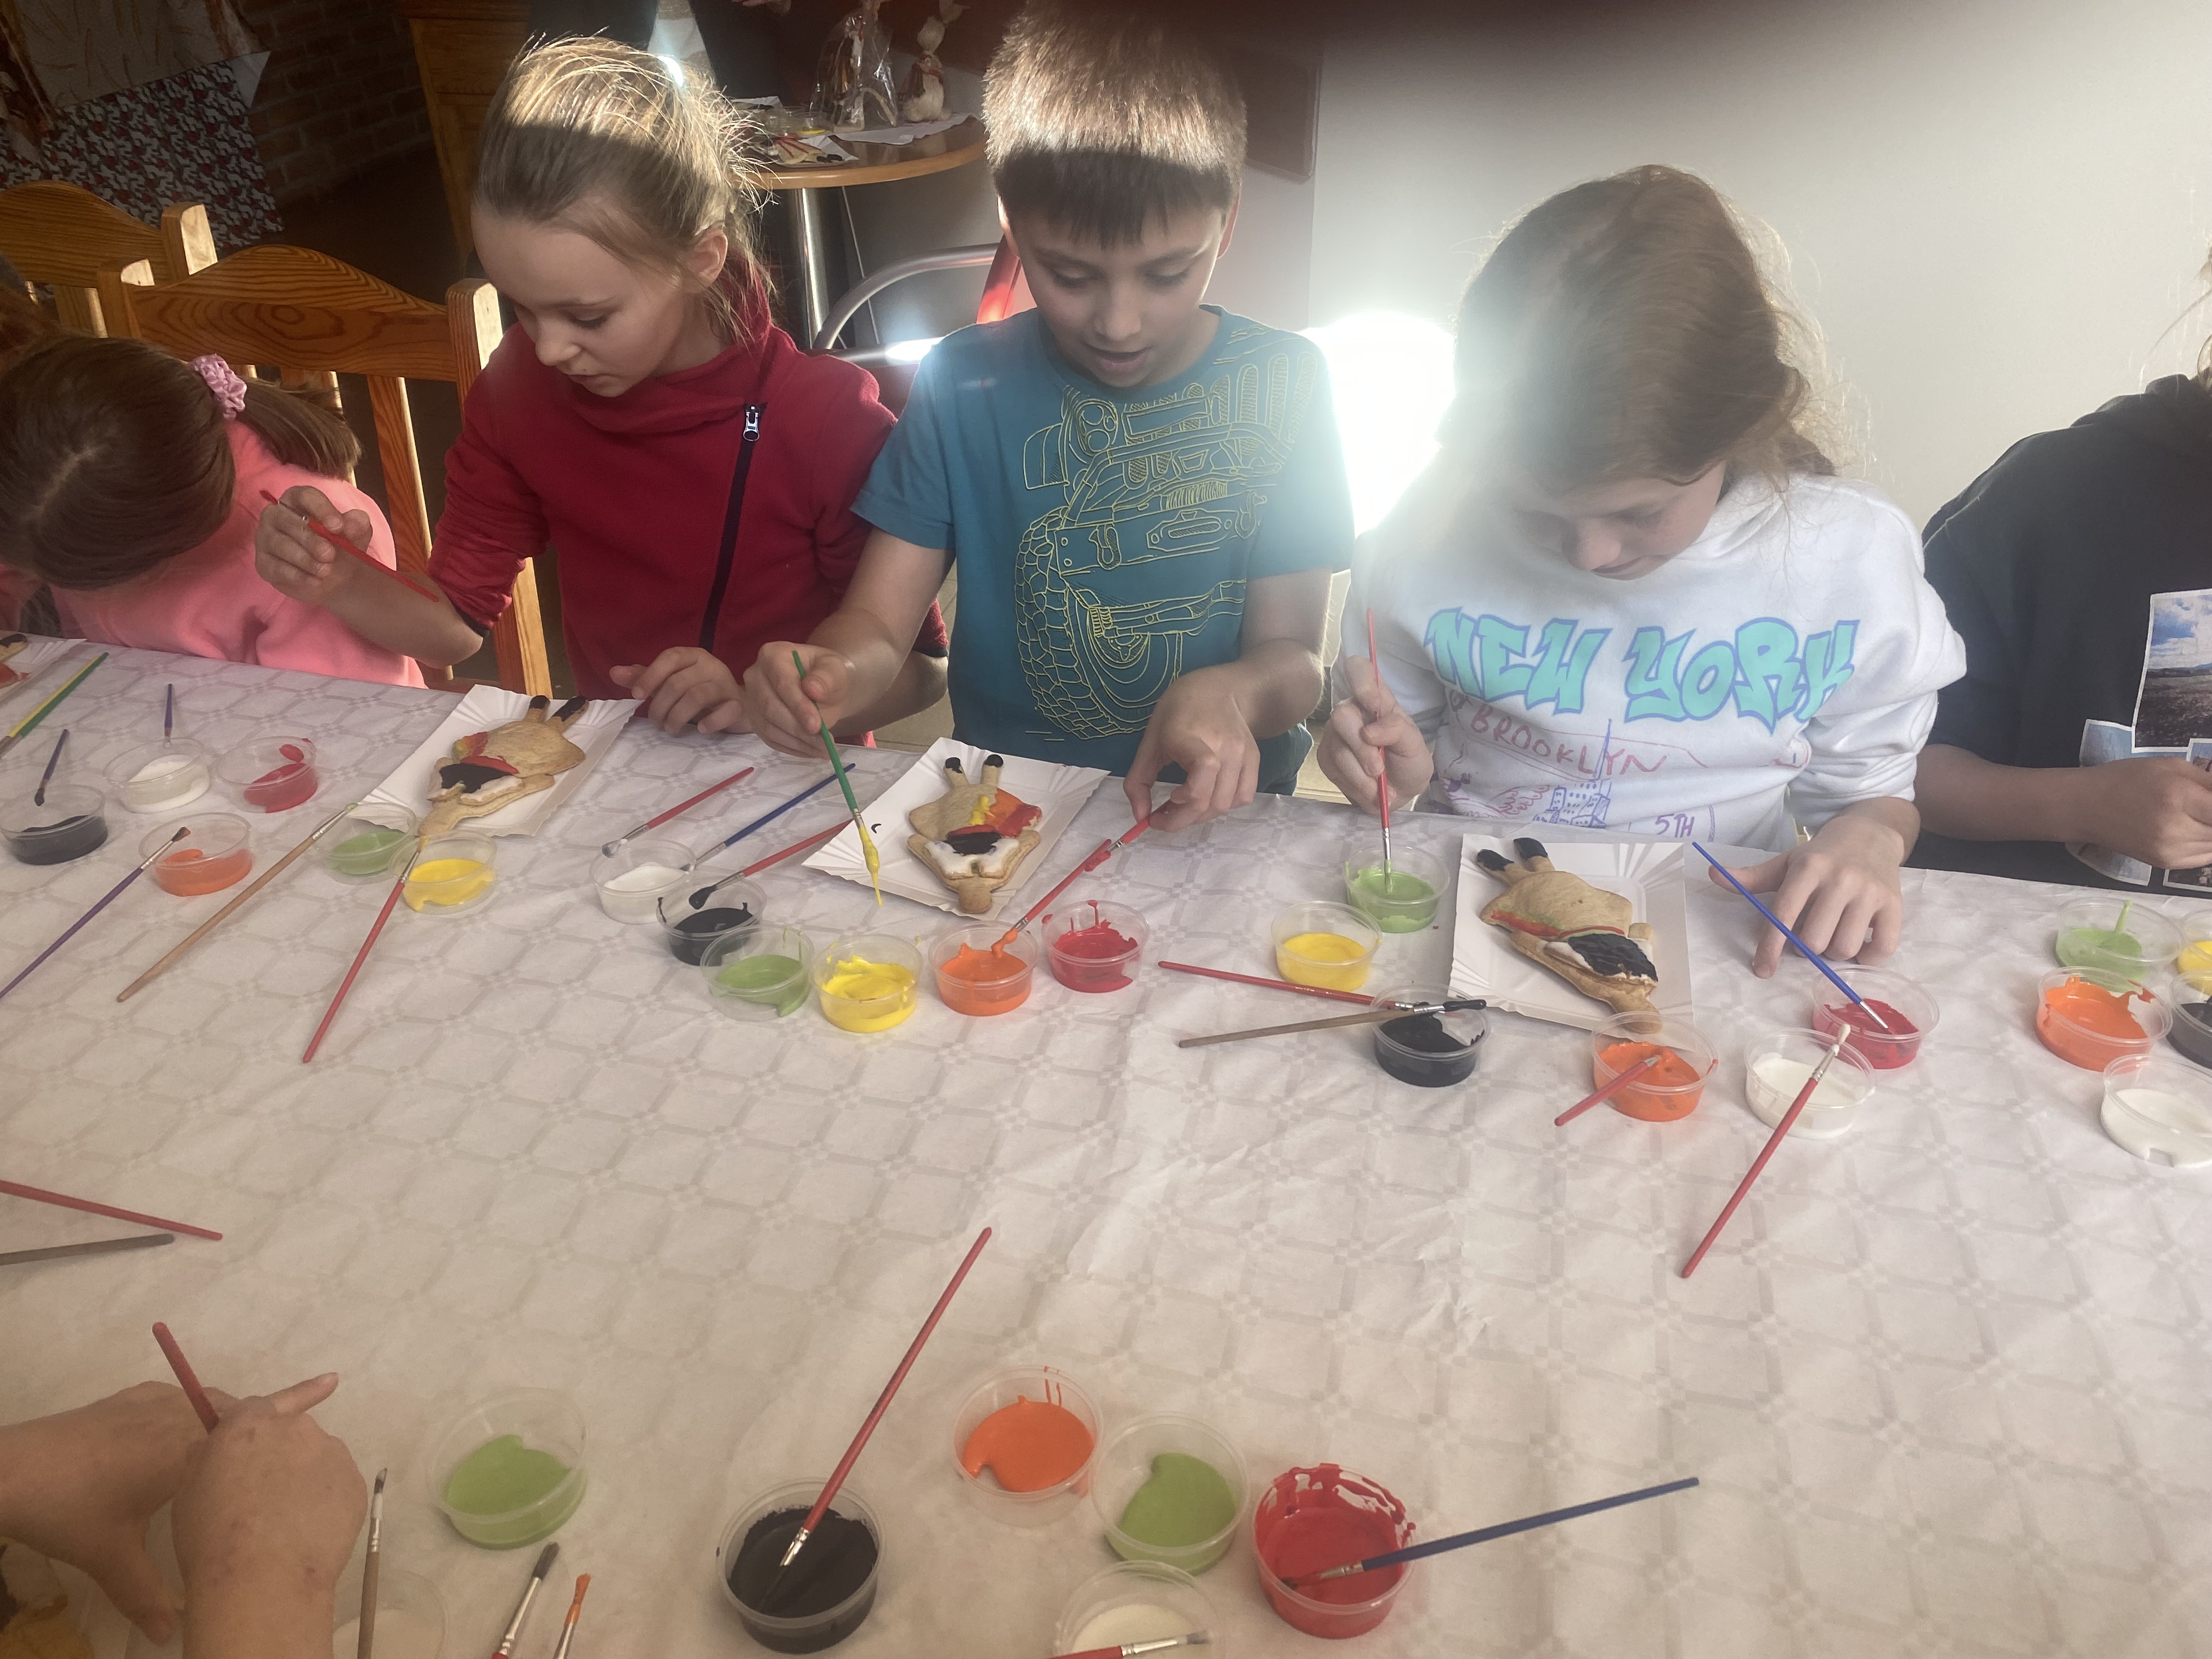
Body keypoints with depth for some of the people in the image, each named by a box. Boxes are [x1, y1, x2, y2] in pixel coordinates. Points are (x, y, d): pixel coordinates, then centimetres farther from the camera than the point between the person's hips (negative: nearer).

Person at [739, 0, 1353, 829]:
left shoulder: (1282, 386, -2)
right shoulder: (964, 384, -1)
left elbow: (1292, 650, -2)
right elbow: (878, 620, -1)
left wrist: (1233, 694, -26)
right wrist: (833, 670, -26)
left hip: (1216, 818, 0)